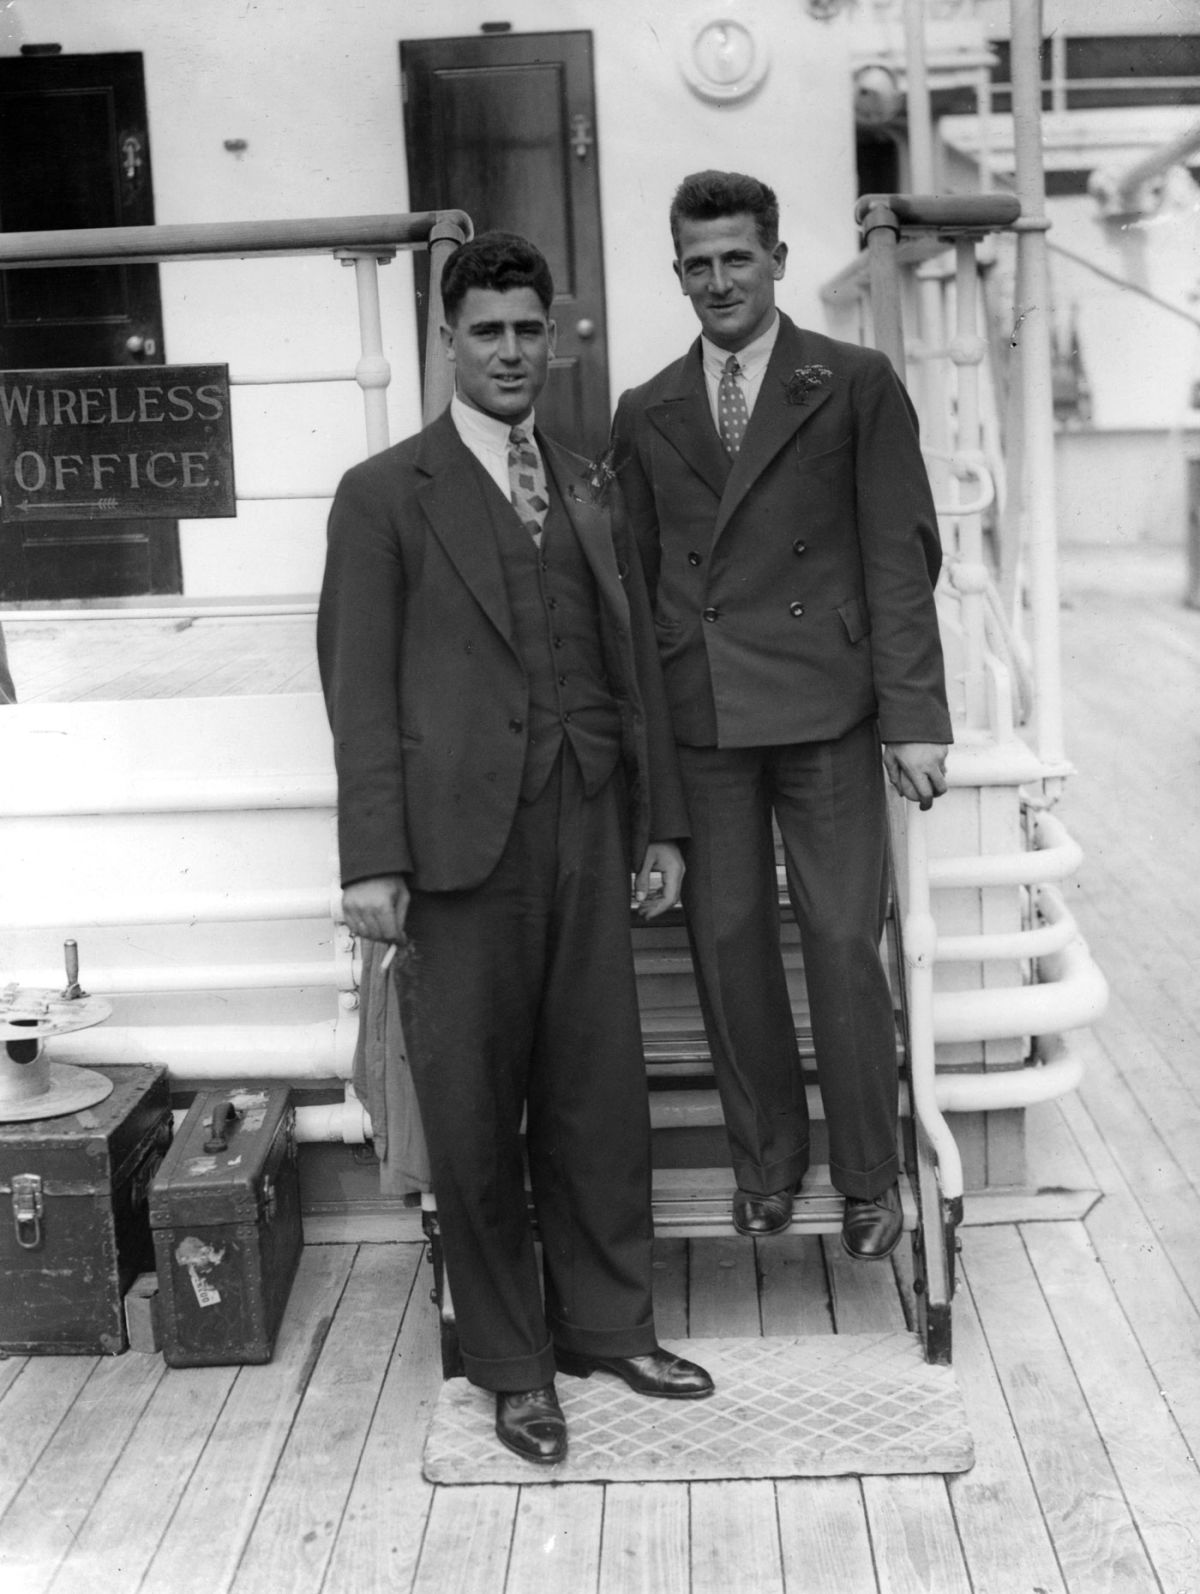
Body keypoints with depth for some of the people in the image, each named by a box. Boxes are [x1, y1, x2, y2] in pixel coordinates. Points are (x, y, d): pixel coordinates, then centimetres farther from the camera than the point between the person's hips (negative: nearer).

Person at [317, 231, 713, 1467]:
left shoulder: (591, 495, 15)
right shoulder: (385, 495, 1)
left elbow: (635, 665, 16)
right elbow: (359, 688, -4)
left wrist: (660, 824, 12)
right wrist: (374, 859, -10)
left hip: (586, 837, 4)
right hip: (460, 842, -4)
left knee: (599, 1091, 10)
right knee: (473, 1111, 5)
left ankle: (607, 1323, 27)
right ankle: (512, 1362, 20)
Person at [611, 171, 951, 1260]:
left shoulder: (857, 385, 5)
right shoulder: (646, 414, 14)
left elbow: (900, 554, 0)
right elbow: (634, 577, 14)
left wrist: (913, 716, -7)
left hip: (824, 708, -3)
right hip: (696, 718, 3)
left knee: (845, 944, -2)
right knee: (728, 945, 6)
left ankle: (870, 1177, 14)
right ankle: (766, 1159, 23)